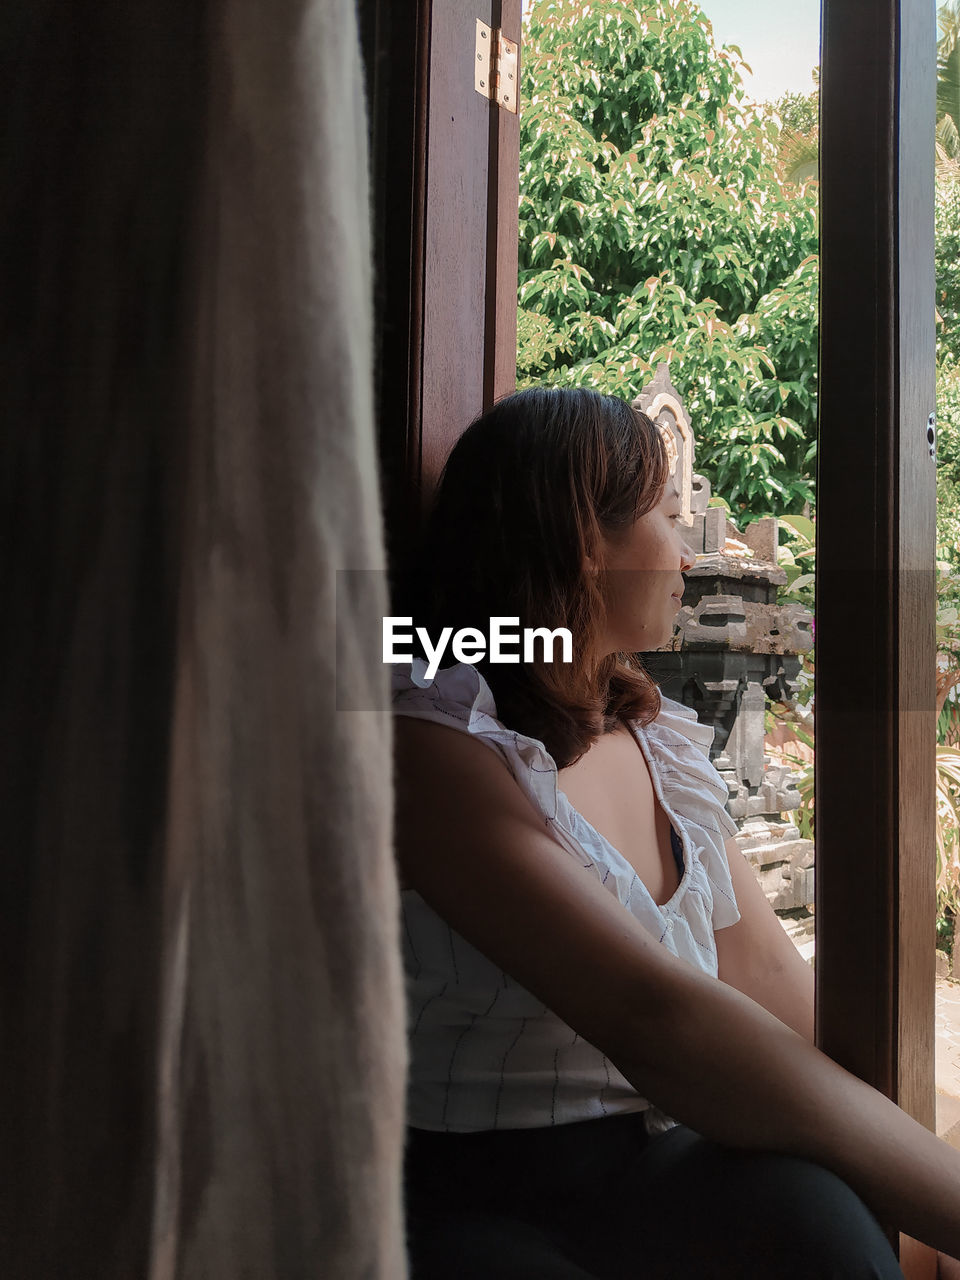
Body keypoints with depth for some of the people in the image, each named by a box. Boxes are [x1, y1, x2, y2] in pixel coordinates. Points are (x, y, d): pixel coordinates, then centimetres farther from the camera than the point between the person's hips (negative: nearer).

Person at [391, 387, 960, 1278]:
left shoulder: (664, 744, 9)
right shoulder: (433, 743, -16)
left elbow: (768, 977, 5)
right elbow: (655, 1020, -26)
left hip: (639, 1173, 6)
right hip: (454, 1204, -5)